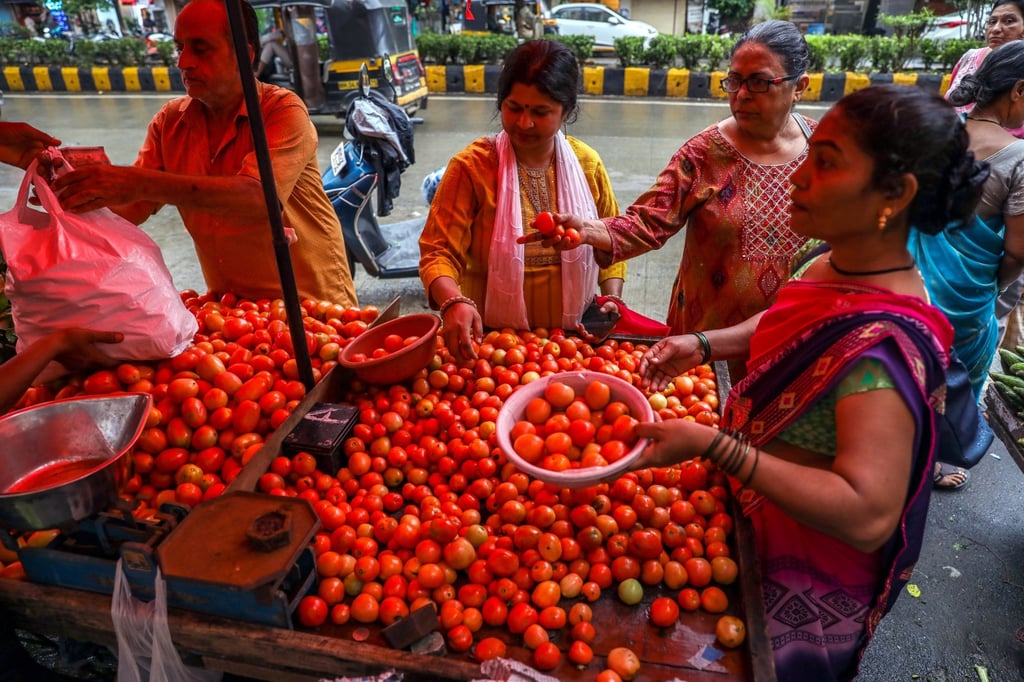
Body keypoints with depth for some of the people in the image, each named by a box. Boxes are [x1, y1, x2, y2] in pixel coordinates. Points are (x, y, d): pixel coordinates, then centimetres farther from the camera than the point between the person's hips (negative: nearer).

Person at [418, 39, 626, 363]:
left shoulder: (586, 163, 1)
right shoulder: (472, 166, -9)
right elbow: (439, 251, -12)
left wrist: (612, 299, -1)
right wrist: (453, 302, -32)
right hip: (492, 339, -2)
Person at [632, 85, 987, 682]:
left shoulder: (881, 342, -35)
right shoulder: (837, 264, -9)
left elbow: (868, 515, -38)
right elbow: (784, 326, 11)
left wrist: (712, 446, -41)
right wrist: (702, 345, -5)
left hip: (807, 585, -7)